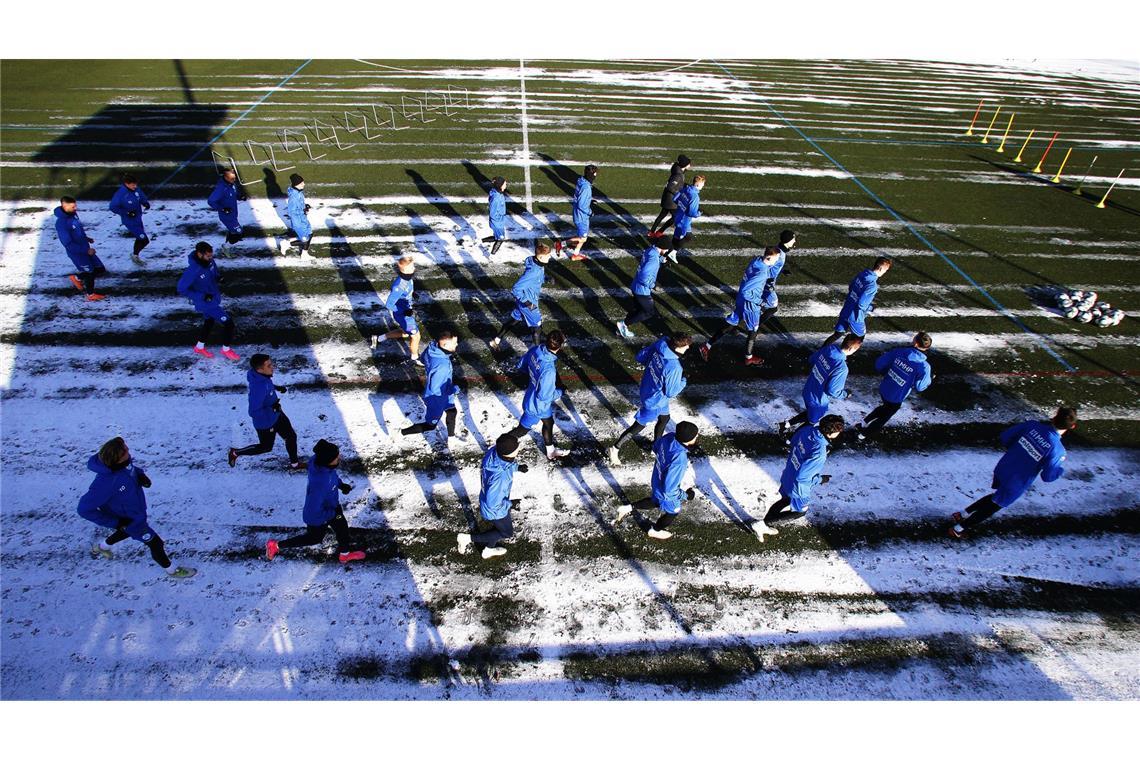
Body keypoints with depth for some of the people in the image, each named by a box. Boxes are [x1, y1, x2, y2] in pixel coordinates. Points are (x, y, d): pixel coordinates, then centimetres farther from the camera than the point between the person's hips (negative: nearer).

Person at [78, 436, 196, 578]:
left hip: (137, 511, 8)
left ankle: (101, 548, 65)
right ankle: (172, 570, 36)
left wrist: (140, 475, -16)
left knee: (128, 531, 39)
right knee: (156, 544, 12)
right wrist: (115, 522, -26)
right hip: (130, 520, -8)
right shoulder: (106, 482, -43)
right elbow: (84, 509, -32)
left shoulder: (123, 462, -23)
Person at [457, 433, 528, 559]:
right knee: (507, 532, 21)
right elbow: (493, 504, -33)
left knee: (500, 526, 32)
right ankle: (468, 538, 23)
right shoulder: (499, 477, -46)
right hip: (495, 511, -7)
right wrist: (510, 504, -19)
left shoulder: (494, 450, -24)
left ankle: (489, 550, 57)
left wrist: (517, 467, -7)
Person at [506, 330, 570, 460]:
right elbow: (545, 396, -30)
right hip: (538, 407, -8)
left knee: (549, 423, 28)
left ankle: (551, 451, 51)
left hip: (531, 398, 8)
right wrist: (559, 392, -13)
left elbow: (522, 364, 1)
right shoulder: (549, 370, -41)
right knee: (523, 428, 17)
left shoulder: (535, 350, -19)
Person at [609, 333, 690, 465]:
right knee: (639, 426, 12)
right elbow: (671, 392, -23)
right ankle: (615, 448, 25)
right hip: (655, 400, -8)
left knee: (664, 419, 29)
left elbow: (640, 356, -1)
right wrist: (683, 381, -8)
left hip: (646, 389, 8)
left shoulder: (660, 344, -16)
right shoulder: (674, 367, -36)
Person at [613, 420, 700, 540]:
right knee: (673, 512, 27)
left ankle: (628, 508, 40)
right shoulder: (679, 460, -44)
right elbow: (669, 489, -36)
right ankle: (654, 531, 54)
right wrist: (686, 495, -20)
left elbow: (655, 447, 1)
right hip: (667, 494, -6)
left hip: (657, 480, 6)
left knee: (657, 501, 37)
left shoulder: (669, 436, -23)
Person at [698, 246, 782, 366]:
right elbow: (745, 291, -33)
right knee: (753, 331, 16)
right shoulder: (762, 274, -31)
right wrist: (759, 301, -21)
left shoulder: (756, 260, -6)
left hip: (741, 302, 7)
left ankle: (707, 346, 23)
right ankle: (748, 359, 35)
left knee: (729, 325, 19)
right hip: (750, 306, -7)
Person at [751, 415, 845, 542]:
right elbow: (802, 477, -33)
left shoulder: (808, 429, -17)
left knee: (785, 500, 30)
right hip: (798, 487, -7)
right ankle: (762, 524, 21)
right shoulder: (819, 454, -39)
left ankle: (764, 526, 46)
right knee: (800, 511, 21)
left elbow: (793, 441, 4)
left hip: (788, 475, 7)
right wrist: (820, 479, -18)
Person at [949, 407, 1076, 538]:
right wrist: (1061, 469, 3)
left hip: (1001, 469, 4)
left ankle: (963, 515, 37)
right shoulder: (1057, 449, -23)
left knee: (997, 496, 32)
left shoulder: (1033, 424, -12)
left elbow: (1005, 436, -5)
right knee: (994, 506, 17)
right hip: (1016, 485, -4)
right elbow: (1048, 476, -17)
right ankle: (959, 529, 25)